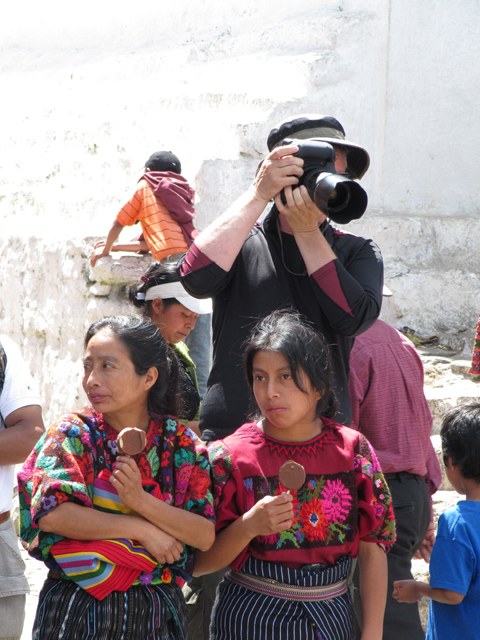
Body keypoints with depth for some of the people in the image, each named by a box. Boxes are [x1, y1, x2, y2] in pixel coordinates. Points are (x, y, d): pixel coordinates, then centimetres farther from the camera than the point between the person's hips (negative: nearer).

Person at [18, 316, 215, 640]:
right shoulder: (72, 434, -3)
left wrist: (141, 500, -21)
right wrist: (142, 529, -15)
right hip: (77, 610, -1)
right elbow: (53, 514, -17)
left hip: (156, 612, 1)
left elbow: (206, 536, -8)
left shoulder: (182, 444, 0)